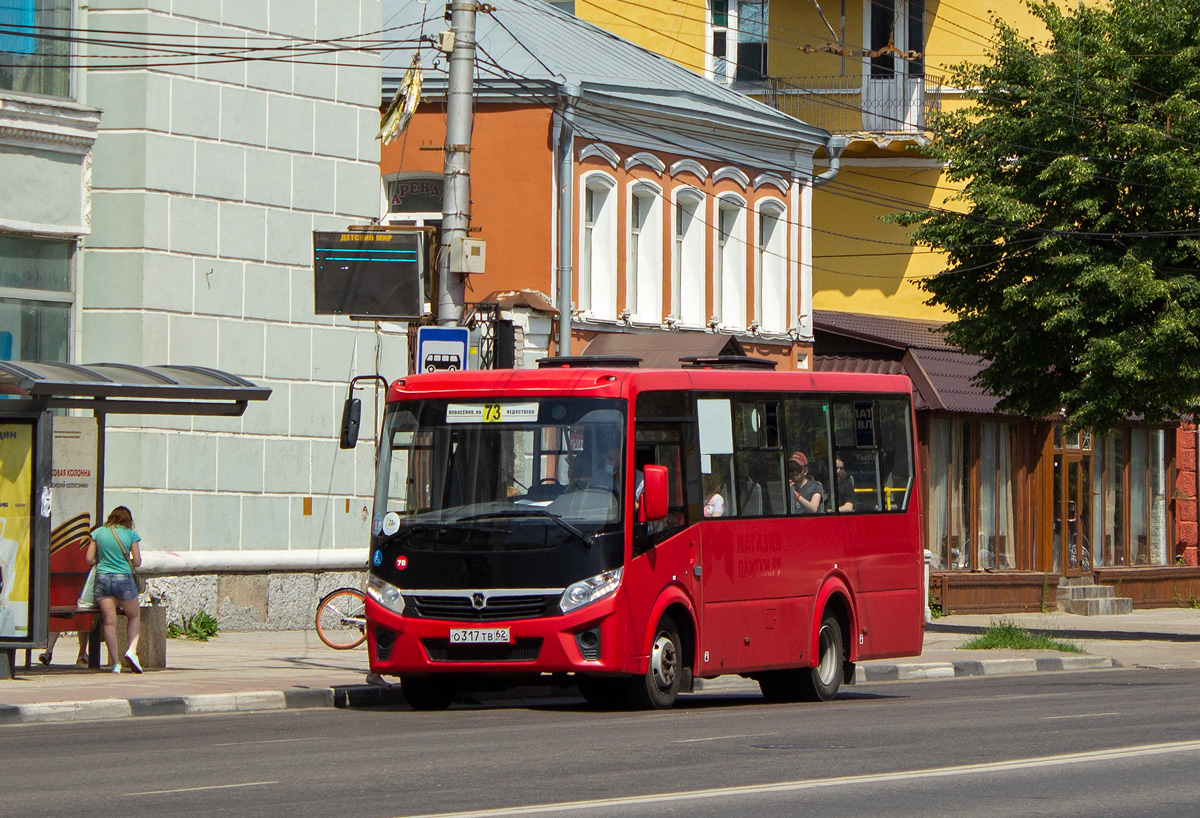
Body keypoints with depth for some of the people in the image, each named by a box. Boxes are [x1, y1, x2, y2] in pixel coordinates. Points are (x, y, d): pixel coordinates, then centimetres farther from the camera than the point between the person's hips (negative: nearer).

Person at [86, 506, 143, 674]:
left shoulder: (98, 533, 6)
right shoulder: (131, 535, 1)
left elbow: (90, 559, 6)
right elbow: (137, 562, 2)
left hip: (103, 578, 2)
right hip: (124, 578, -2)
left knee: (109, 621, 1)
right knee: (134, 616, 17)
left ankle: (115, 663, -1)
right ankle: (132, 649, -3)